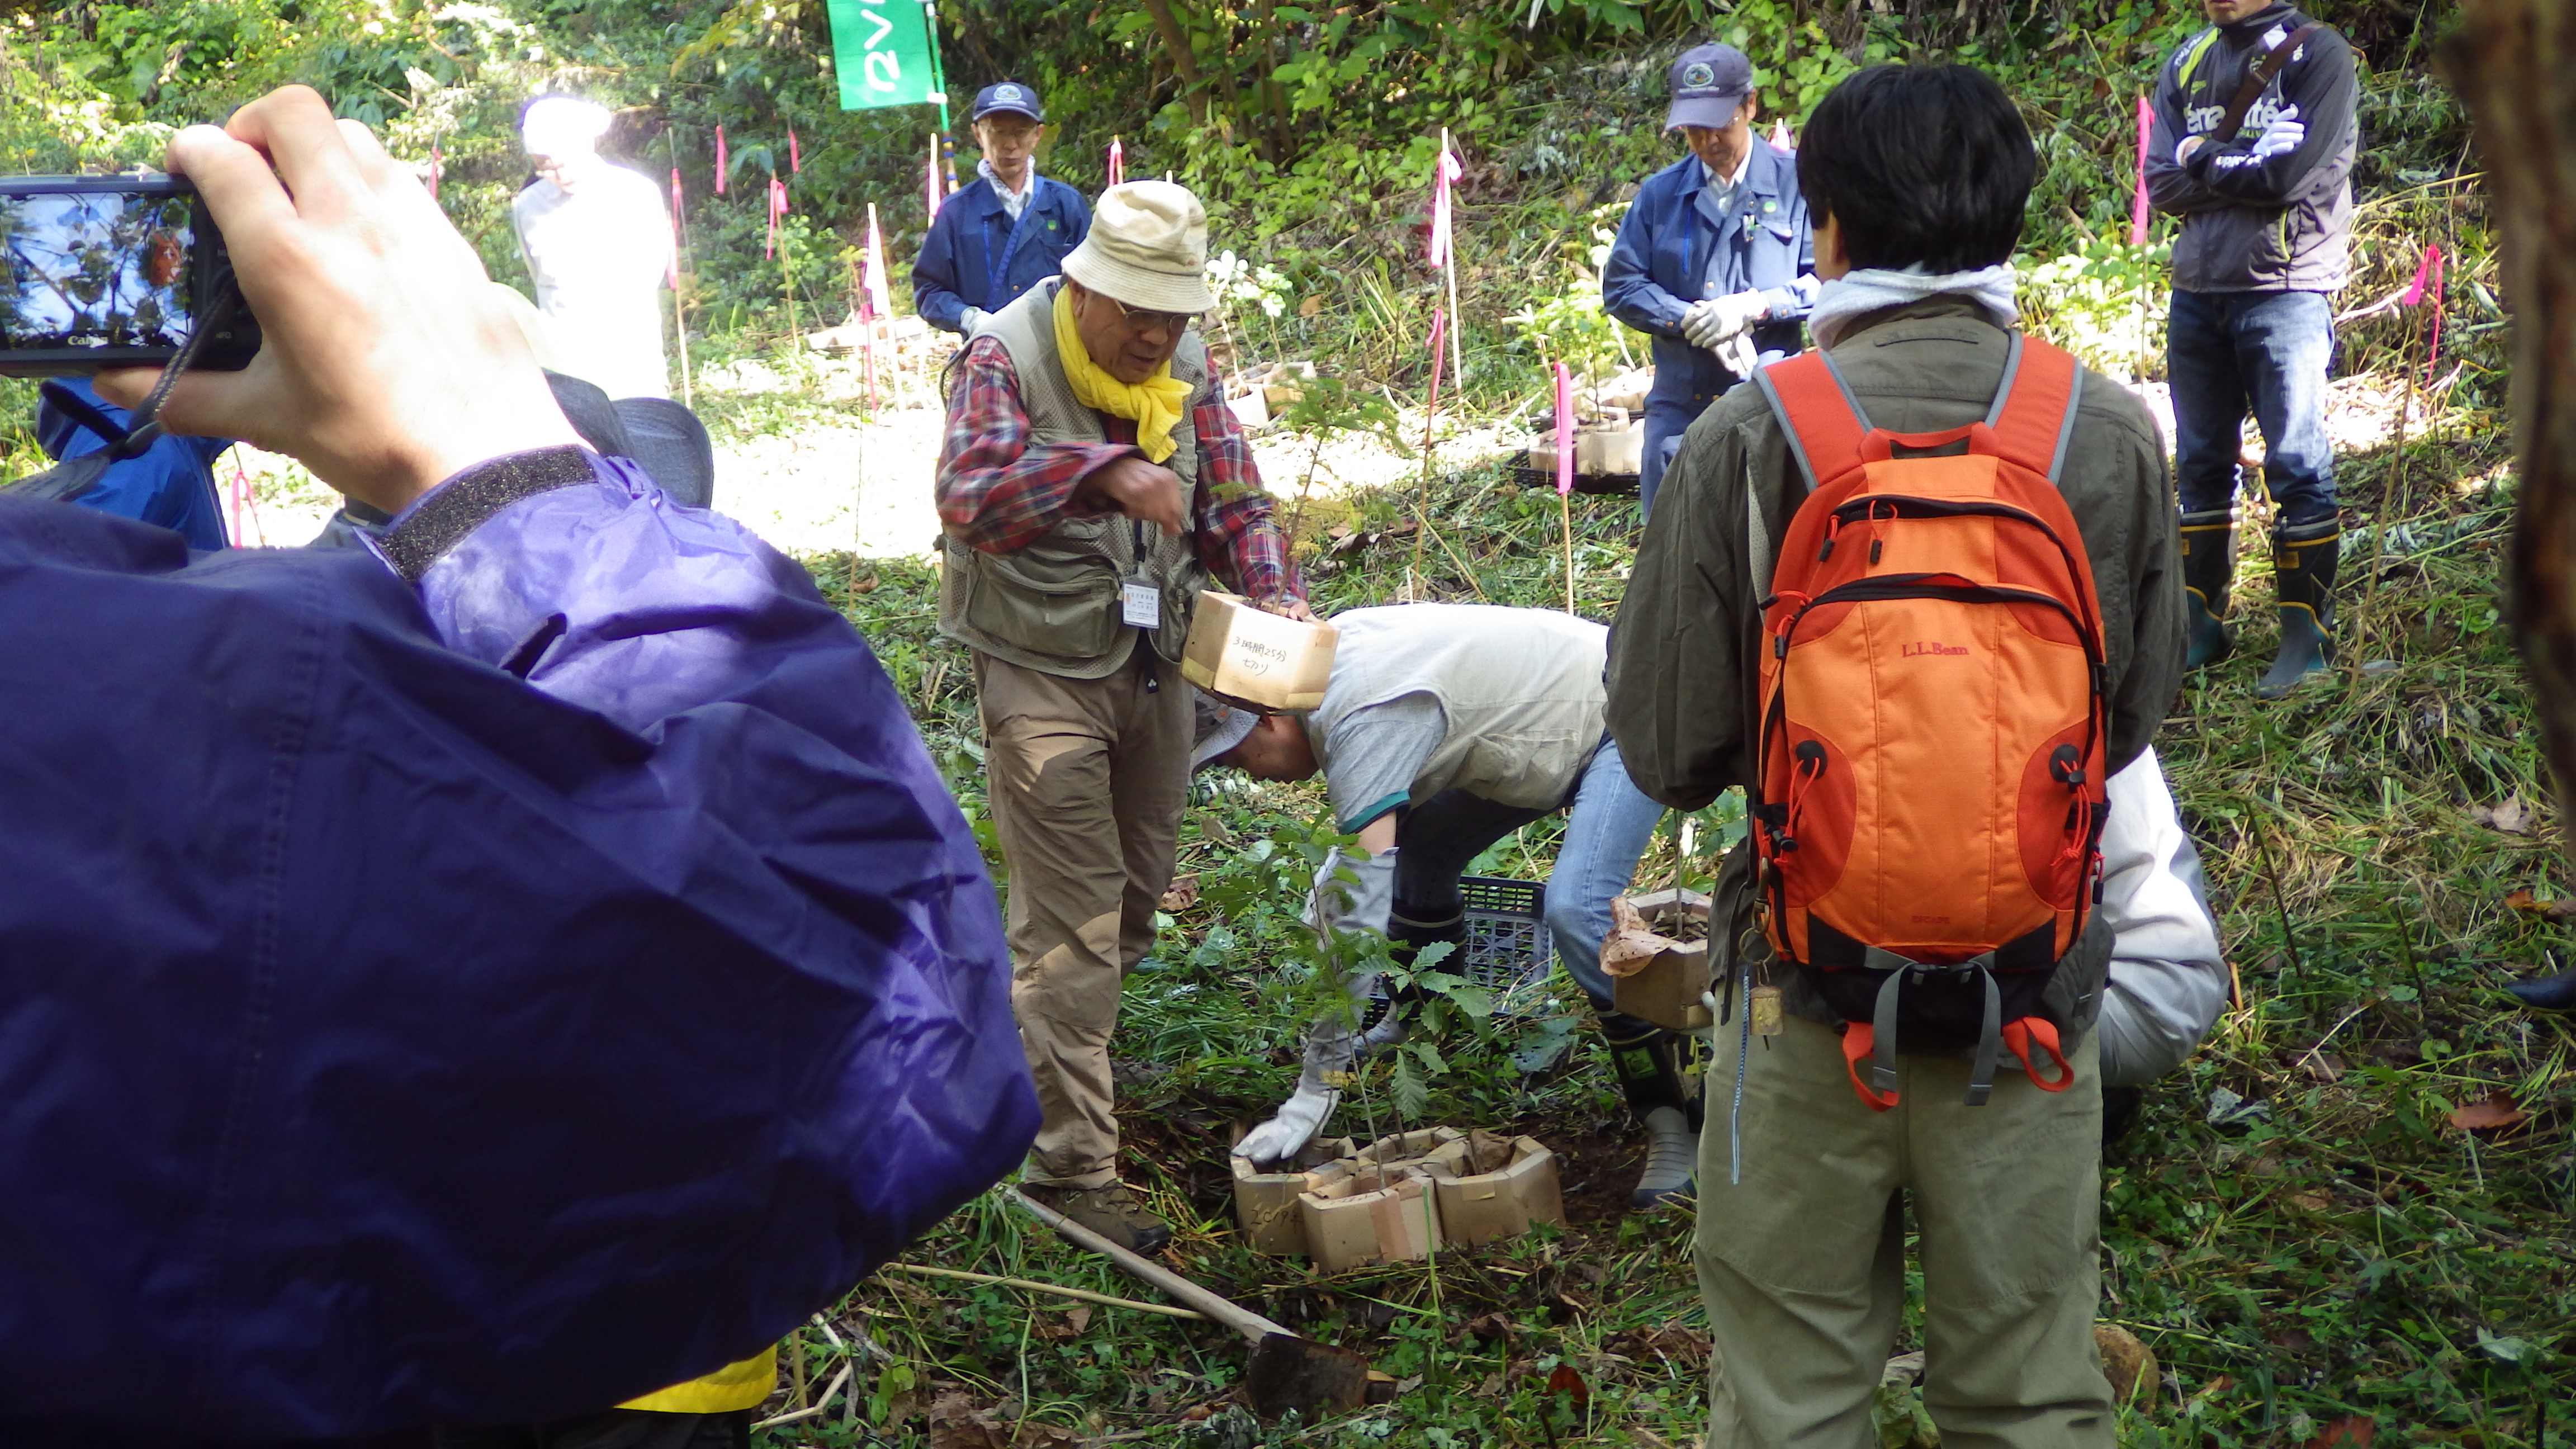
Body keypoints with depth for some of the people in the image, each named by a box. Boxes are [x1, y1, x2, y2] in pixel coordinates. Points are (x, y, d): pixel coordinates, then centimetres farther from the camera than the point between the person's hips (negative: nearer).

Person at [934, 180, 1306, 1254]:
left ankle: (1059, 1055, 43)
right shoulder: (1006, 357, -16)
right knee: (1073, 925, -8)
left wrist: (1273, 594, -11)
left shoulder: (1185, 365, 4)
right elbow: (968, 493, -32)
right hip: (1042, 673, -7)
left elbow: (1233, 499, 9)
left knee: (1135, 900, 19)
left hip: (1155, 668, 7)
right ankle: (1073, 1167, -2)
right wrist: (1107, 471, -45)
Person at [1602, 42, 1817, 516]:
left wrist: (1753, 307, -15)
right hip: (1679, 408, 3)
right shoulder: (1659, 193, 10)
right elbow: (1621, 286, 5)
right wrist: (1692, 320, -10)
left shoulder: (1795, 183, 1)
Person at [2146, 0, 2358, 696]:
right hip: (2196, 293, 5)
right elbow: (2161, 184, 2)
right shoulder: (2185, 64, 13)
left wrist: (2205, 161, -3)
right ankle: (2201, 625, 18)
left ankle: (2308, 637, 4)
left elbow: (2294, 173, -14)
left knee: (2296, 466, -3)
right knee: (2201, 467, 9)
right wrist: (2244, 173, -10)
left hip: (2284, 292, -5)